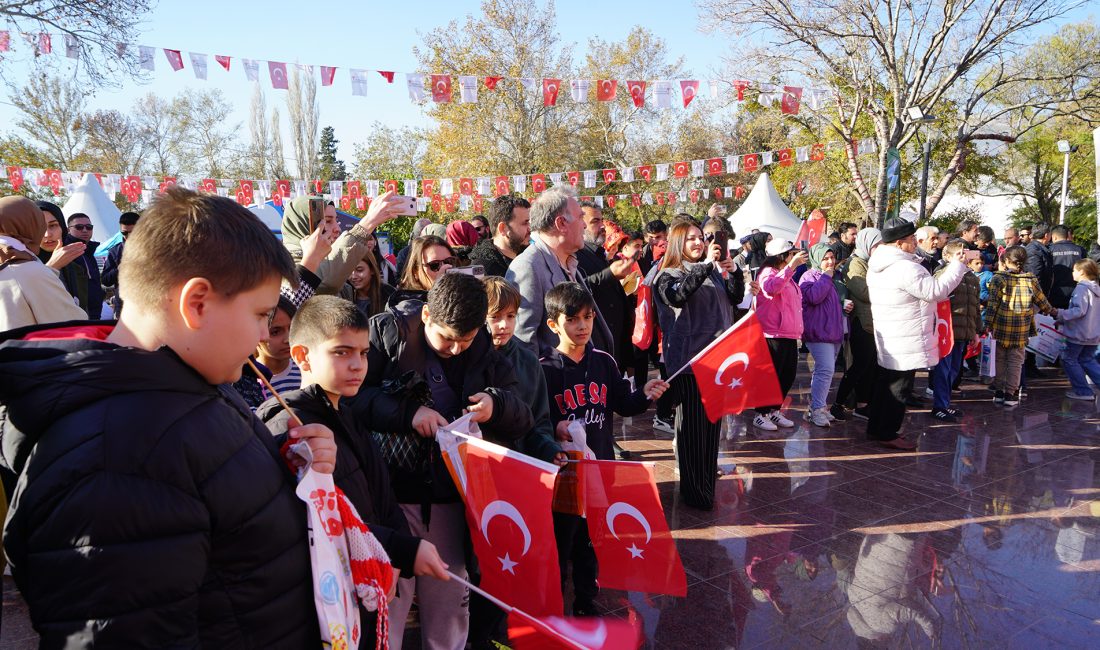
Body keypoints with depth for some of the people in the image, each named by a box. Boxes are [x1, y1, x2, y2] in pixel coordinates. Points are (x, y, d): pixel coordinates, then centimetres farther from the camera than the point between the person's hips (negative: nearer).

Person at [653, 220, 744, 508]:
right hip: (688, 358, -6)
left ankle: (707, 480, 26)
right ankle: (693, 490, 6)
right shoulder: (668, 275, -3)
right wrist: (706, 265, -25)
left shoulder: (714, 271, 14)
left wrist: (734, 271, -5)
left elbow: (736, 298, 12)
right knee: (692, 423, -3)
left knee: (712, 421, 12)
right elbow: (678, 297, -24)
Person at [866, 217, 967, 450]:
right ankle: (887, 433, 10)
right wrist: (957, 265, -10)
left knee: (885, 383, 18)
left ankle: (876, 428, 27)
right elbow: (937, 291, -19)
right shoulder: (905, 268, -24)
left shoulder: (878, 266, 7)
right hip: (905, 341, -10)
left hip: (887, 340, 10)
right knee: (899, 388, 1)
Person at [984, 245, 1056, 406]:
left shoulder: (998, 278, -7)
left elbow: (992, 303, -11)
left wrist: (988, 323, -8)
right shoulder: (1031, 280, 1)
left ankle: (999, 391, 16)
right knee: (1015, 361, 9)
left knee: (1000, 359, 11)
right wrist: (1051, 311, 33)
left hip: (1001, 327, -1)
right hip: (1021, 330, 1)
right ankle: (1011, 393, 9)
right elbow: (1041, 301, 13)